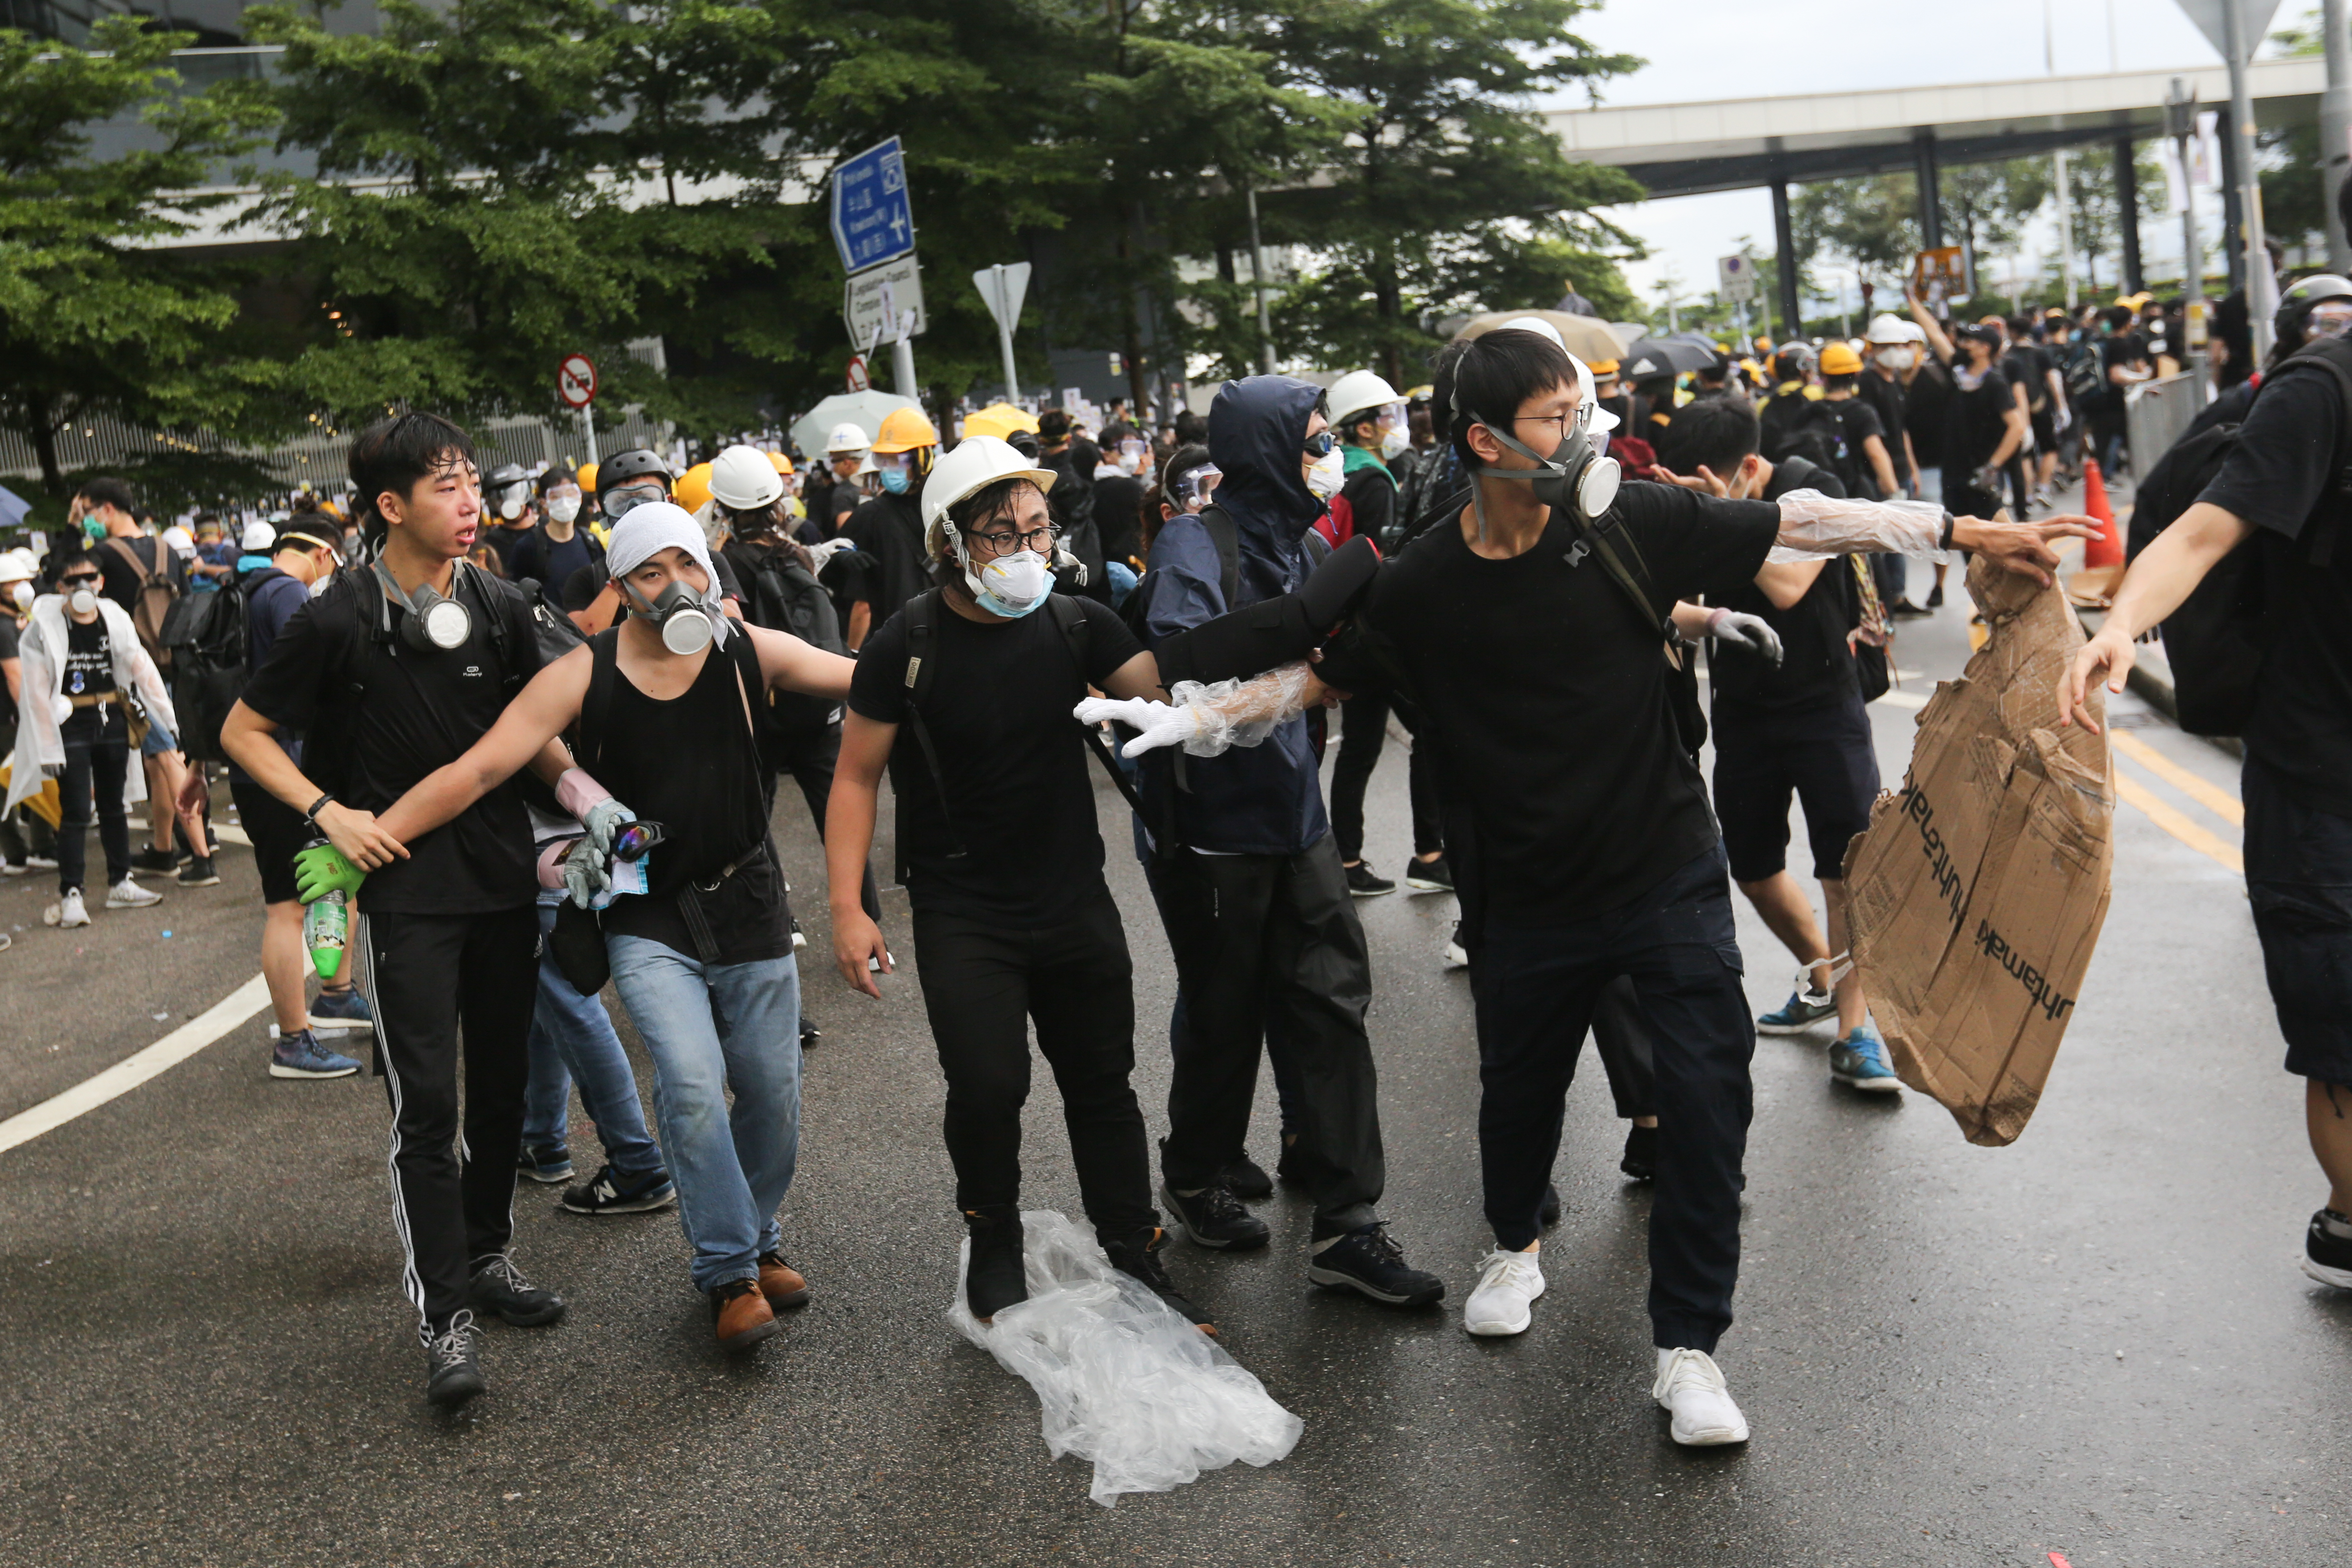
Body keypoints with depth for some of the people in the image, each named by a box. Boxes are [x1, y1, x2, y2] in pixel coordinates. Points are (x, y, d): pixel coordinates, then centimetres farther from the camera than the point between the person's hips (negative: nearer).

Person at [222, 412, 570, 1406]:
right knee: (427, 1106, -7)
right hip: (404, 888, -5)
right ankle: (443, 1316, -1)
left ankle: (488, 1256, 32)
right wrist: (328, 813, -13)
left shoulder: (501, 608, 4)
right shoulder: (338, 623, -10)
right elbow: (244, 733, -1)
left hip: (504, 879, 5)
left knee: (503, 1084, 14)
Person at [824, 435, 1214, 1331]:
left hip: (1075, 899, 3)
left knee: (1102, 1085, 11)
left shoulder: (1074, 625, -2)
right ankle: (993, 1243, 17)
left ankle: (1137, 1260, 26)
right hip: (962, 913, -3)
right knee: (987, 1087, -12)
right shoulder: (907, 645, -12)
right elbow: (856, 777, -6)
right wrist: (848, 907, -13)